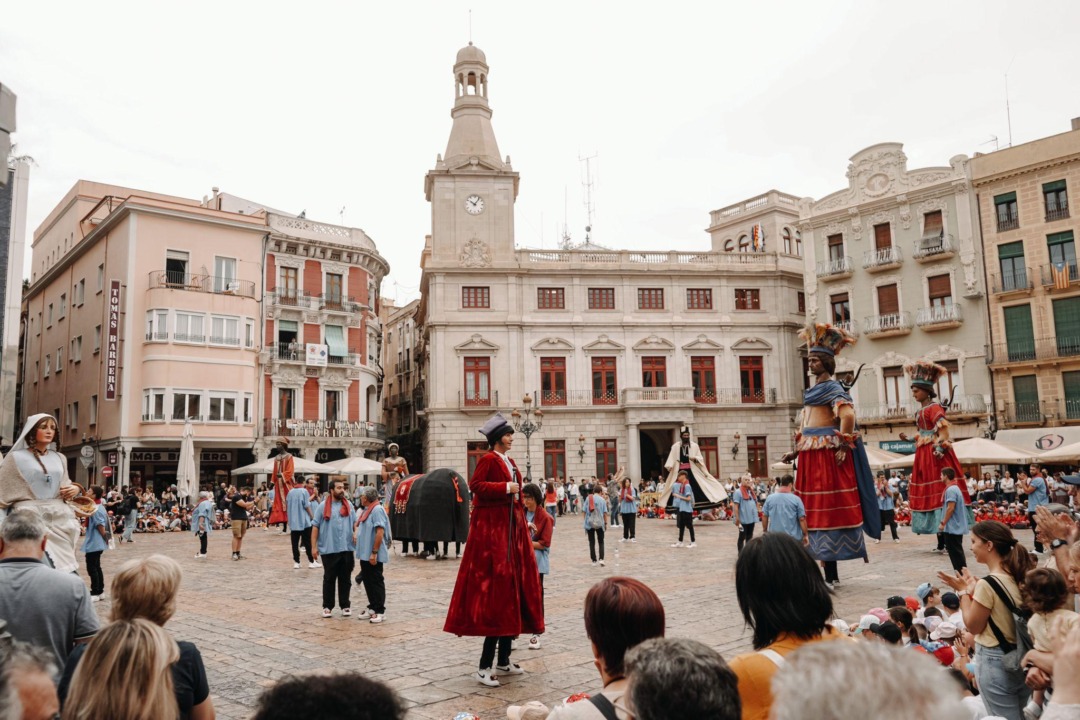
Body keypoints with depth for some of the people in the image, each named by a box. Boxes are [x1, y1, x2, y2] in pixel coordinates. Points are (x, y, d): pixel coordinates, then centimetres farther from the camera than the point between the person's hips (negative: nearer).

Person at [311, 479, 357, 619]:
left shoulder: (349, 505, 8)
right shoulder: (323, 506, -2)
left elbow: (355, 522, 13)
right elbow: (315, 527, -1)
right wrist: (314, 547, -5)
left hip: (346, 548, 3)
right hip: (329, 549, -2)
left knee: (345, 579, 9)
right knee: (329, 579, 7)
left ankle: (345, 605, 18)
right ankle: (327, 606, 17)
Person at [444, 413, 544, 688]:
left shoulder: (510, 462, 18)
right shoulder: (488, 459, -8)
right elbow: (475, 485, -20)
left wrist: (523, 523, 16)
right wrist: (505, 487, -19)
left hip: (511, 526, 10)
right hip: (492, 527, -9)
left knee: (514, 587, 9)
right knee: (496, 585, -11)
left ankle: (503, 660, 19)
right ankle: (484, 667, -6)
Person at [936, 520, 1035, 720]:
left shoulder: (988, 583, -24)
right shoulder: (1018, 575, 0)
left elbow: (973, 626, -13)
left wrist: (963, 591, -6)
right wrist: (975, 587, 8)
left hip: (994, 661, -8)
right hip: (1021, 658, 8)